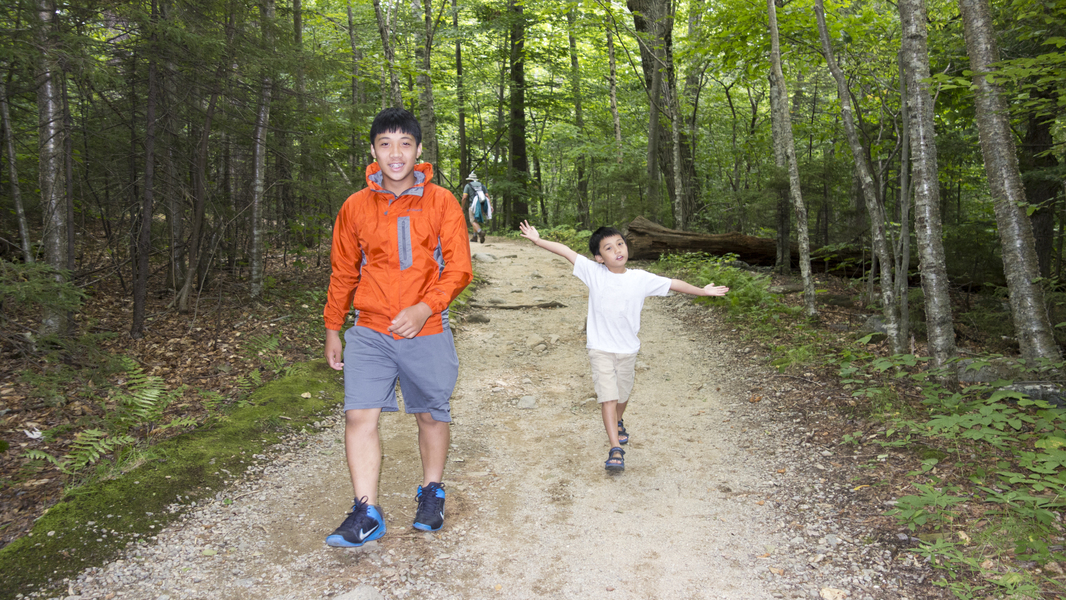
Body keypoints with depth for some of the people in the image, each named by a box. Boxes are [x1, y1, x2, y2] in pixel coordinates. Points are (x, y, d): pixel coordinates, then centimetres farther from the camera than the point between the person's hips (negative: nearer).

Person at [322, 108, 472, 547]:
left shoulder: (441, 203, -2)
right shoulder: (355, 207, 3)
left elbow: (458, 268, -5)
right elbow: (343, 273, 12)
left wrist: (425, 308, -21)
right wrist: (332, 329, 15)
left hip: (427, 333, -1)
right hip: (369, 332, 1)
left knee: (431, 415, 11)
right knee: (359, 415, -7)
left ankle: (431, 494, 32)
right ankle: (366, 515, 2)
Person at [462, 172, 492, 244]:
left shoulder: (468, 186, 8)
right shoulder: (482, 185, 19)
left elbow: (464, 197, -3)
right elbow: (487, 196, 6)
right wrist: (491, 206, -1)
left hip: (474, 205, -4)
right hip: (482, 206, 4)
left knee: (473, 221, -3)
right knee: (477, 221, 19)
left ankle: (480, 232, -31)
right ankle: (475, 237, 17)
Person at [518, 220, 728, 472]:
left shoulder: (641, 279, -6)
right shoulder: (594, 272, -10)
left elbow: (673, 284, 1)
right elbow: (566, 251, -10)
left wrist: (703, 291, 5)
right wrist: (537, 240, -10)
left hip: (628, 349, 2)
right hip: (600, 348, -2)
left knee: (622, 394, 18)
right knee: (608, 396, -10)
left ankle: (618, 423, 50)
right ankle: (616, 449, -9)